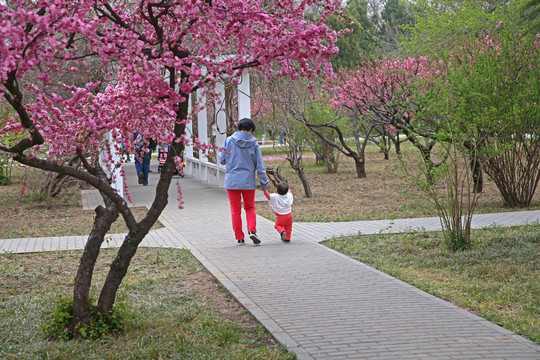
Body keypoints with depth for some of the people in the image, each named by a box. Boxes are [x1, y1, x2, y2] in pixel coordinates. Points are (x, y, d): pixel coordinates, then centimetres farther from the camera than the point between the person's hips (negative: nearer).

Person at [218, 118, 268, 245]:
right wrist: (264, 182, 7)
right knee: (250, 208, 15)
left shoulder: (229, 140, -3)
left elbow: (222, 160, 3)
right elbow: (260, 165, 1)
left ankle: (239, 237, 10)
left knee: (235, 210, 9)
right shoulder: (254, 143, -1)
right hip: (248, 181, 0)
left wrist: (220, 153, 26)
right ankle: (252, 230, -6)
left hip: (232, 180, 0)